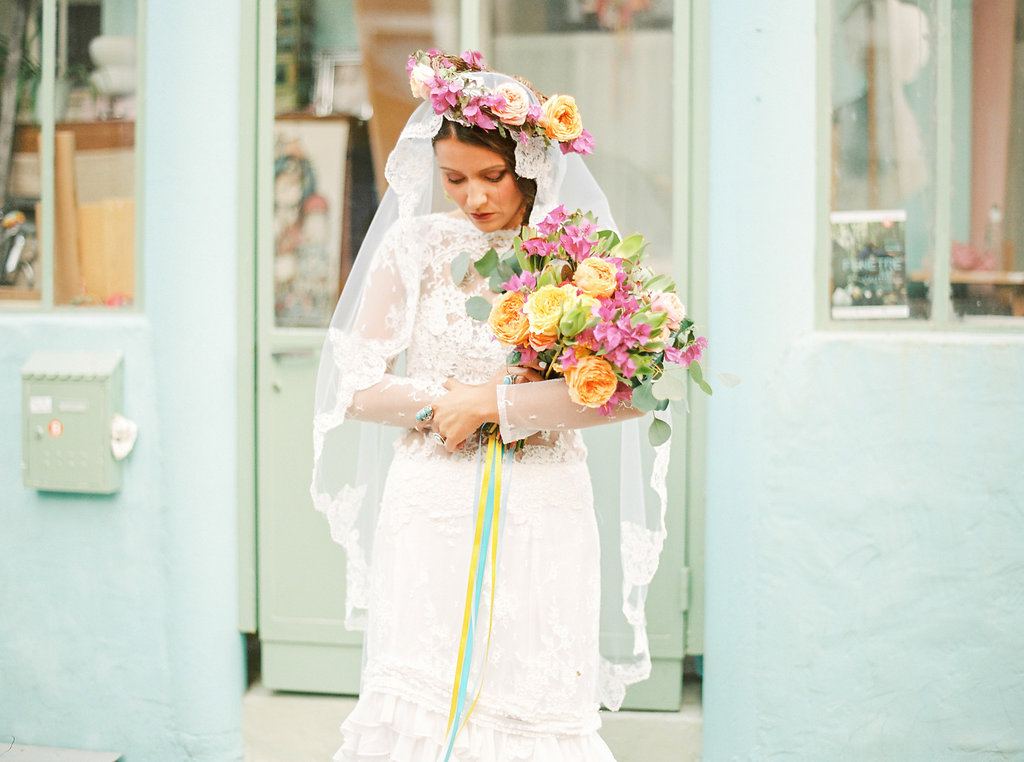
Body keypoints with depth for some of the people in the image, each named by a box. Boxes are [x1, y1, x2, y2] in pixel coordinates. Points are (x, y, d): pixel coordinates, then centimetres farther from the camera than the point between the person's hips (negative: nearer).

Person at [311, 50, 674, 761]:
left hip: (544, 516, 0)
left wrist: (492, 403, -13)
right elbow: (357, 387, 2)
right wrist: (444, 403, -11)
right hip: (434, 513, 1)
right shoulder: (417, 243, 4)